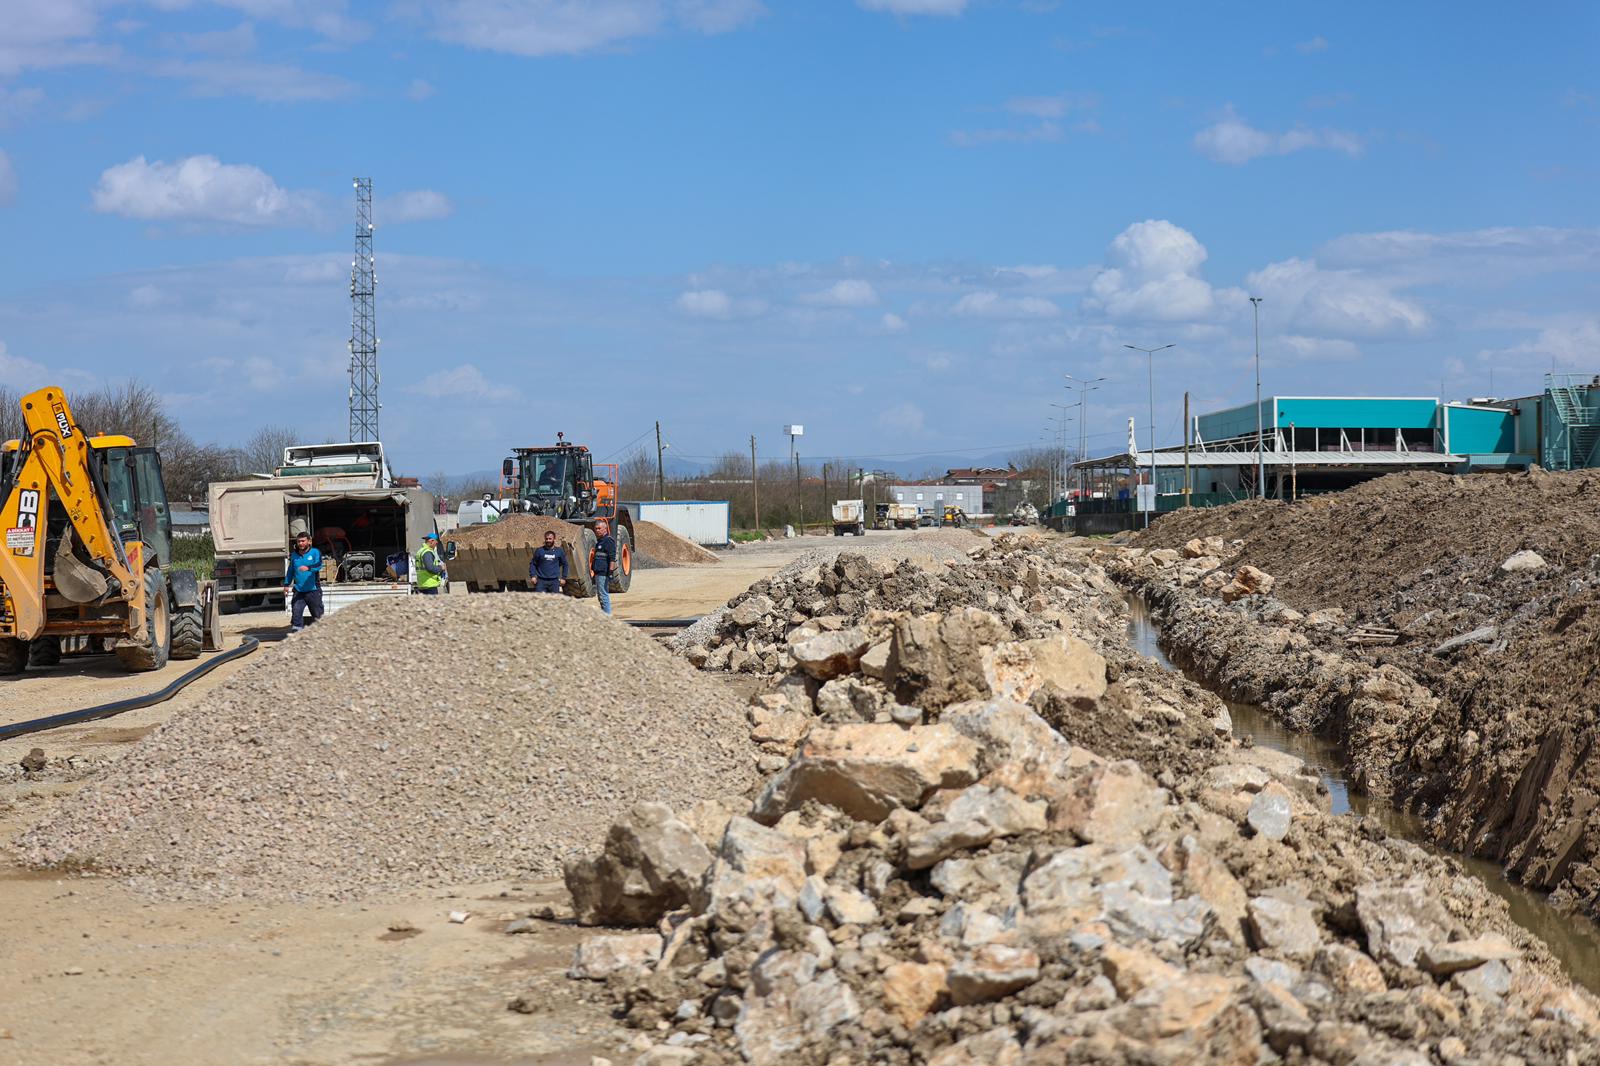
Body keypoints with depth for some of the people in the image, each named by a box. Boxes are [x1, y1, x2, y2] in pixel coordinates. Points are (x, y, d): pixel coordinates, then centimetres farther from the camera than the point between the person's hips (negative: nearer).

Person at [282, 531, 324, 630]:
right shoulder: (294, 555, 11)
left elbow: (319, 565, -22)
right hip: (298, 591, 3)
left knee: (317, 615, 6)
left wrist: (308, 567, -40)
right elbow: (290, 571, 22)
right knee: (296, 612, -8)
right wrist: (286, 584, 18)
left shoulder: (315, 553, -3)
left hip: (313, 590, -3)